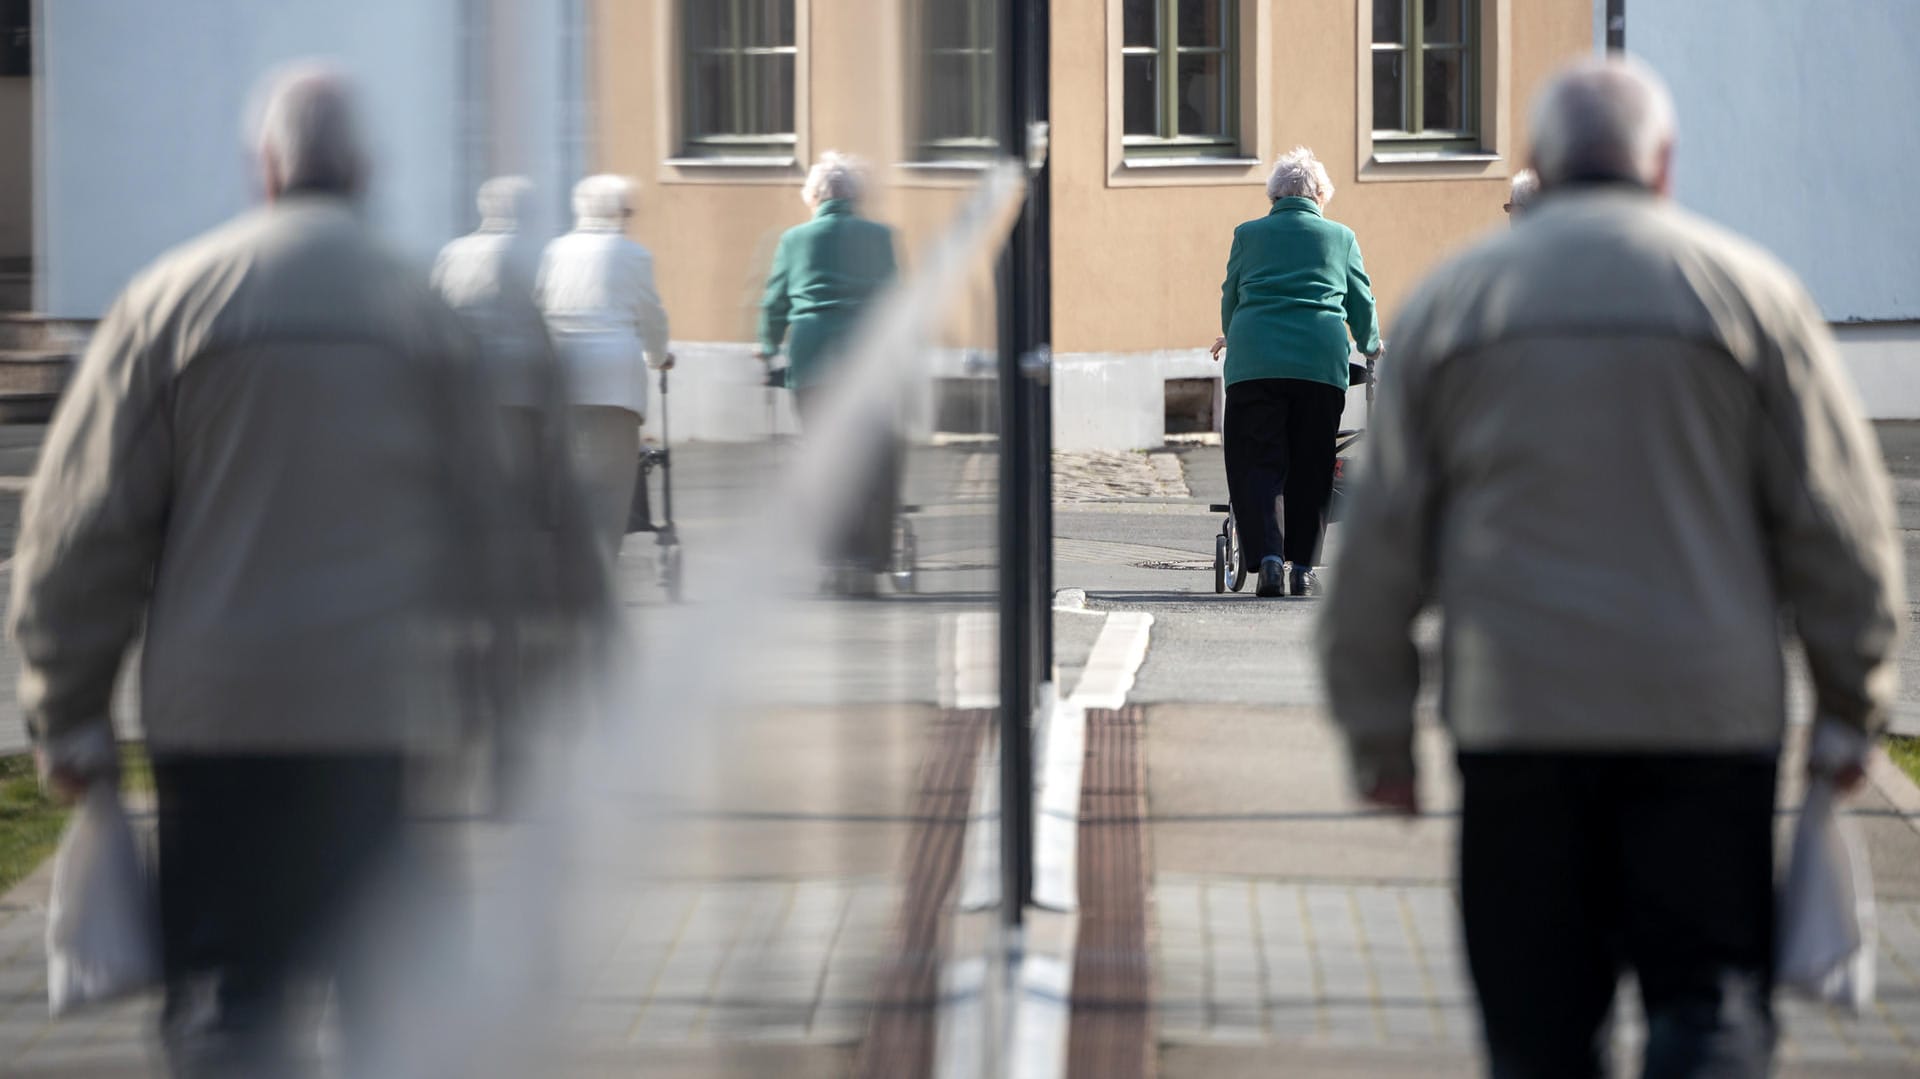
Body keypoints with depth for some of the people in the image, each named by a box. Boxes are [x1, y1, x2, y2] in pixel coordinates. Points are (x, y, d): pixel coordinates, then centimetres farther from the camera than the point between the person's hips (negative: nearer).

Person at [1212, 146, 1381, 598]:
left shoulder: (1248, 234, 15)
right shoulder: (1340, 237, 15)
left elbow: (1230, 296, 23)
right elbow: (1362, 304, 21)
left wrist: (1234, 338, 43)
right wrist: (1371, 345, 41)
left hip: (1254, 358, 0)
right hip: (1322, 358, 0)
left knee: (1258, 462, 1)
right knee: (1309, 464, 8)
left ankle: (1269, 557, -15)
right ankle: (1303, 566, 9)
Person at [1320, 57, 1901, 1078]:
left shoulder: (1447, 302, 8)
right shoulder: (1747, 289, 3)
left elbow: (1380, 538, 8)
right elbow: (1839, 522, 2)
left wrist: (1377, 728, 13)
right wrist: (1850, 705, 10)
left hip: (1514, 714, 1)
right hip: (1709, 711, -1)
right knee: (1712, 997, 1)